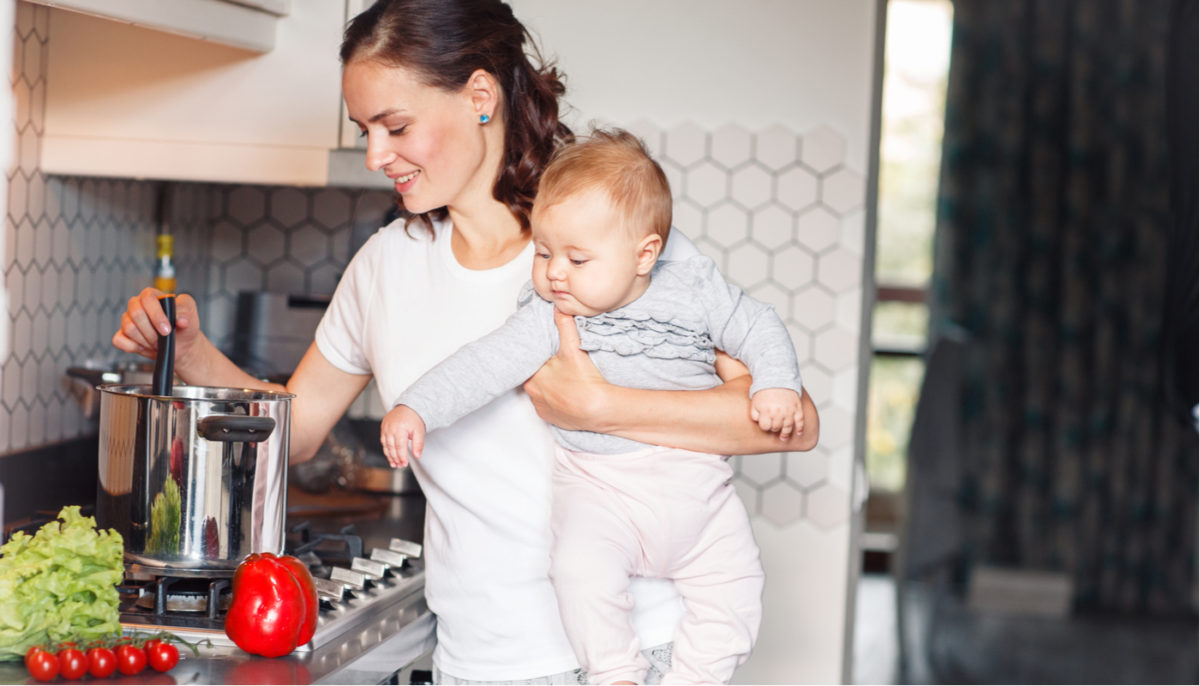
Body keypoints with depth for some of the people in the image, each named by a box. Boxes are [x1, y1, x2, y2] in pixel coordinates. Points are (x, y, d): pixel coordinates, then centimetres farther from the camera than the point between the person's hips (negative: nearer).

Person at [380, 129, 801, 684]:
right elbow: (488, 362, -13)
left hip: (693, 480, 2)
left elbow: (756, 327, 6)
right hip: (600, 487, -2)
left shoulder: (694, 290, -3)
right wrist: (417, 408, -24)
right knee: (580, 566, -26)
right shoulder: (548, 317, -6)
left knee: (734, 584, -7)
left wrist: (775, 385, -11)